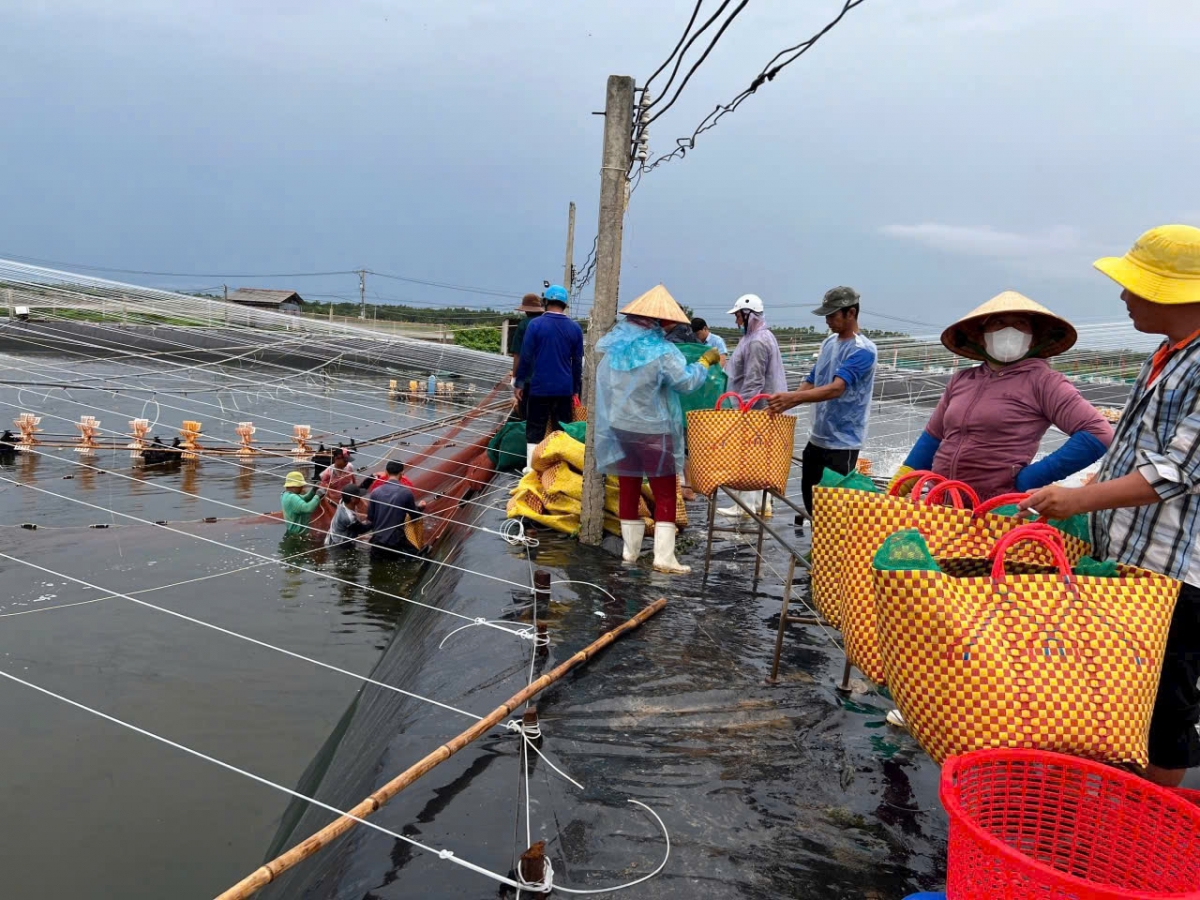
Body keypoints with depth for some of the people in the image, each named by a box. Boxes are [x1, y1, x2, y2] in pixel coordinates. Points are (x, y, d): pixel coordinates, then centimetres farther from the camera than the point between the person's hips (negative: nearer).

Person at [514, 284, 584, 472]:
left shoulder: (535, 324, -7)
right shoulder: (575, 328, 4)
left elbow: (525, 357, -6)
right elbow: (577, 363, 8)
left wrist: (520, 383, 2)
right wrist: (576, 390, 16)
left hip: (540, 387, -2)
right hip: (564, 389, 3)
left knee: (535, 429, 5)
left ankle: (532, 467, 3)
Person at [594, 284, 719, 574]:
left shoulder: (614, 344, 3)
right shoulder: (661, 350, -16)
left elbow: (604, 383, 15)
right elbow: (686, 382, -18)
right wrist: (706, 361, -4)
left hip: (618, 428, 6)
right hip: (653, 431, -5)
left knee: (628, 490, 13)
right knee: (665, 494, 2)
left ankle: (631, 551, 20)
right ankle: (663, 558, -2)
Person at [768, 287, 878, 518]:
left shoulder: (863, 350, -16)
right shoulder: (829, 343, 10)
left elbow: (836, 389, -29)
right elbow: (811, 382, 15)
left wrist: (793, 397, -41)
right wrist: (784, 404, -2)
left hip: (842, 442, -8)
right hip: (817, 437, 8)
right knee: (811, 496, 16)